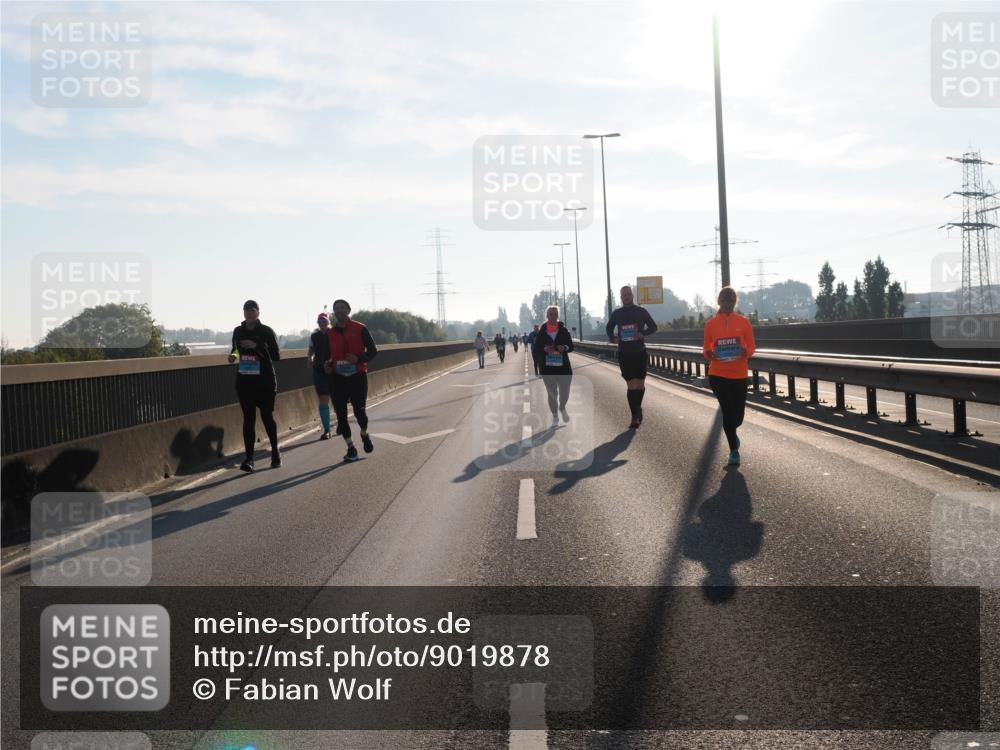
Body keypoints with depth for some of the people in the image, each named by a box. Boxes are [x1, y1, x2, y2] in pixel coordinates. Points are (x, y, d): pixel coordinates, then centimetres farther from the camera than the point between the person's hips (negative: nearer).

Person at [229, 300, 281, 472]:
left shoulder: (266, 331, -5)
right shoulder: (238, 331, 7)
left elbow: (276, 356, -10)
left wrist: (257, 346, -19)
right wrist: (232, 356, -1)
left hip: (265, 381, -3)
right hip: (244, 380, 3)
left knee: (267, 416, 6)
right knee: (248, 418, -3)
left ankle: (275, 453, 25)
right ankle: (249, 458, -6)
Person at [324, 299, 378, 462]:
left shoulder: (360, 329, -3)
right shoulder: (330, 333, 9)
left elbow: (373, 350, -2)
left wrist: (359, 358, -19)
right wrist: (329, 365, -1)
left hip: (358, 376, -3)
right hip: (338, 378, 4)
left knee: (359, 411, -10)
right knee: (341, 414, 0)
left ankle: (364, 435, 23)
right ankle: (351, 448, 11)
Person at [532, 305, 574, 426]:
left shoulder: (563, 330, 4)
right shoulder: (541, 331, 1)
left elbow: (571, 345, 5)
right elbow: (535, 349, 2)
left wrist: (564, 348, -16)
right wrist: (544, 349, -18)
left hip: (563, 366, 1)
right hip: (547, 367, -1)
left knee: (565, 391, 0)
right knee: (551, 392, 2)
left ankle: (562, 408, 33)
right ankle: (555, 416, 18)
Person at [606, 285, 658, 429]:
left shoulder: (641, 311, 0)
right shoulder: (617, 314, 6)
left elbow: (653, 326, 4)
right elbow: (609, 327, 21)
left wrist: (643, 333, -16)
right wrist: (612, 337, -1)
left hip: (639, 352, -1)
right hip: (624, 353, 1)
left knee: (640, 384, 4)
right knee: (630, 385, -3)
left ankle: (637, 409, 27)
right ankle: (635, 416, -2)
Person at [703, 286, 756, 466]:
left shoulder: (743, 322, 1)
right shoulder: (711, 323, 0)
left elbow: (751, 347, 3)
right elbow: (706, 349, 5)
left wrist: (745, 352, -19)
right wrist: (708, 354, -18)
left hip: (739, 375, 1)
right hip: (718, 375, -1)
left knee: (738, 414, 6)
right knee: (728, 411, -8)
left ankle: (731, 433, 43)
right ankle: (734, 450, 9)